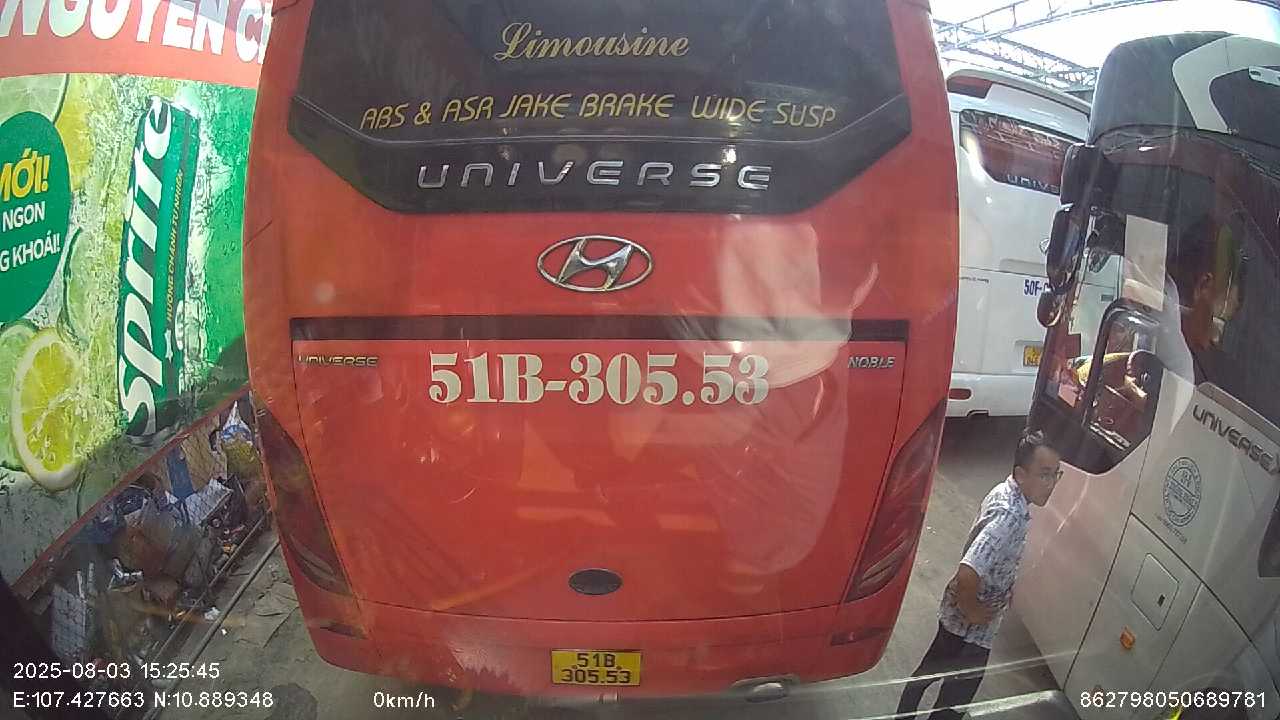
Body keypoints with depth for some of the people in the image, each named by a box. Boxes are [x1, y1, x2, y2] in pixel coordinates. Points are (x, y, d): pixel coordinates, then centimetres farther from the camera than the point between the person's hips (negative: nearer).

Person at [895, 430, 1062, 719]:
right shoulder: (1010, 517, -34)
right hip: (971, 628, -9)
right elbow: (967, 575, -43)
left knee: (930, 669, 28)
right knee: (957, 696, 10)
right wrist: (972, 611, -25)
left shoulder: (1003, 491, -4)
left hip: (953, 613, 9)